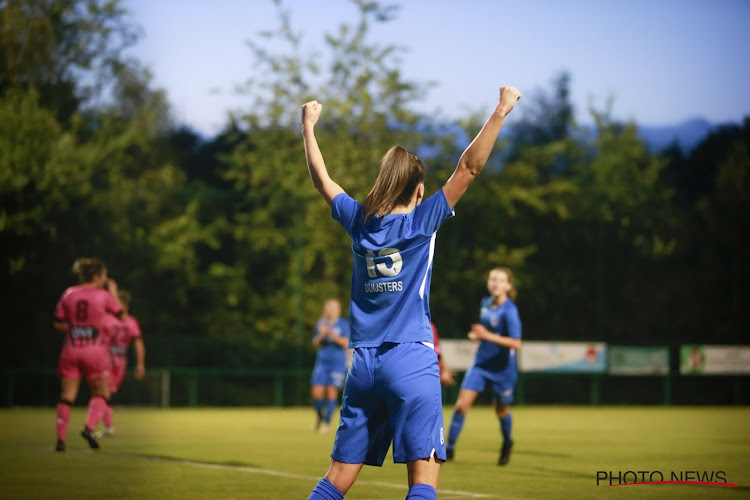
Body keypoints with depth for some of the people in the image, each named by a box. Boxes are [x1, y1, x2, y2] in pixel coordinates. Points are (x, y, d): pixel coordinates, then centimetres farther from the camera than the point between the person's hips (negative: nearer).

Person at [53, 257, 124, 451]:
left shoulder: (69, 294, 3)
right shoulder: (104, 295, -6)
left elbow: (58, 323, 4)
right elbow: (121, 315, 10)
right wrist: (113, 293, 20)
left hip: (71, 348, 3)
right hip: (95, 351, -3)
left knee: (67, 396, 6)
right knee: (101, 393, 12)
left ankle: (60, 439, -2)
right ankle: (89, 427, -10)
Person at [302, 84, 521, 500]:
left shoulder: (358, 221, 8)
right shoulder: (422, 220, -3)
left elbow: (321, 179, 24)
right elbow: (470, 167, -5)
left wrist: (309, 126, 36)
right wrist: (500, 111, -2)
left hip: (363, 365, 5)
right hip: (411, 361, -5)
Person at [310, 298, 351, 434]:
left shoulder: (344, 324, -1)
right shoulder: (321, 323, 7)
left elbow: (346, 343, -10)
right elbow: (315, 345, 7)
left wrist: (333, 335, -23)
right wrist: (321, 335, -13)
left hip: (338, 363, -2)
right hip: (322, 362, 2)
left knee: (332, 391, -11)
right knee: (316, 392, -6)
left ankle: (327, 422, 1)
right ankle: (319, 416, 21)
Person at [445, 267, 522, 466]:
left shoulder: (509, 311, -19)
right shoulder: (485, 303, 3)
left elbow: (516, 343, -25)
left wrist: (488, 336, -30)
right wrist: (477, 334, 0)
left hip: (502, 368, -5)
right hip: (481, 363, 5)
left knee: (501, 409, 14)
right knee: (462, 403, -9)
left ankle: (507, 444, 42)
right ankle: (450, 448, -2)